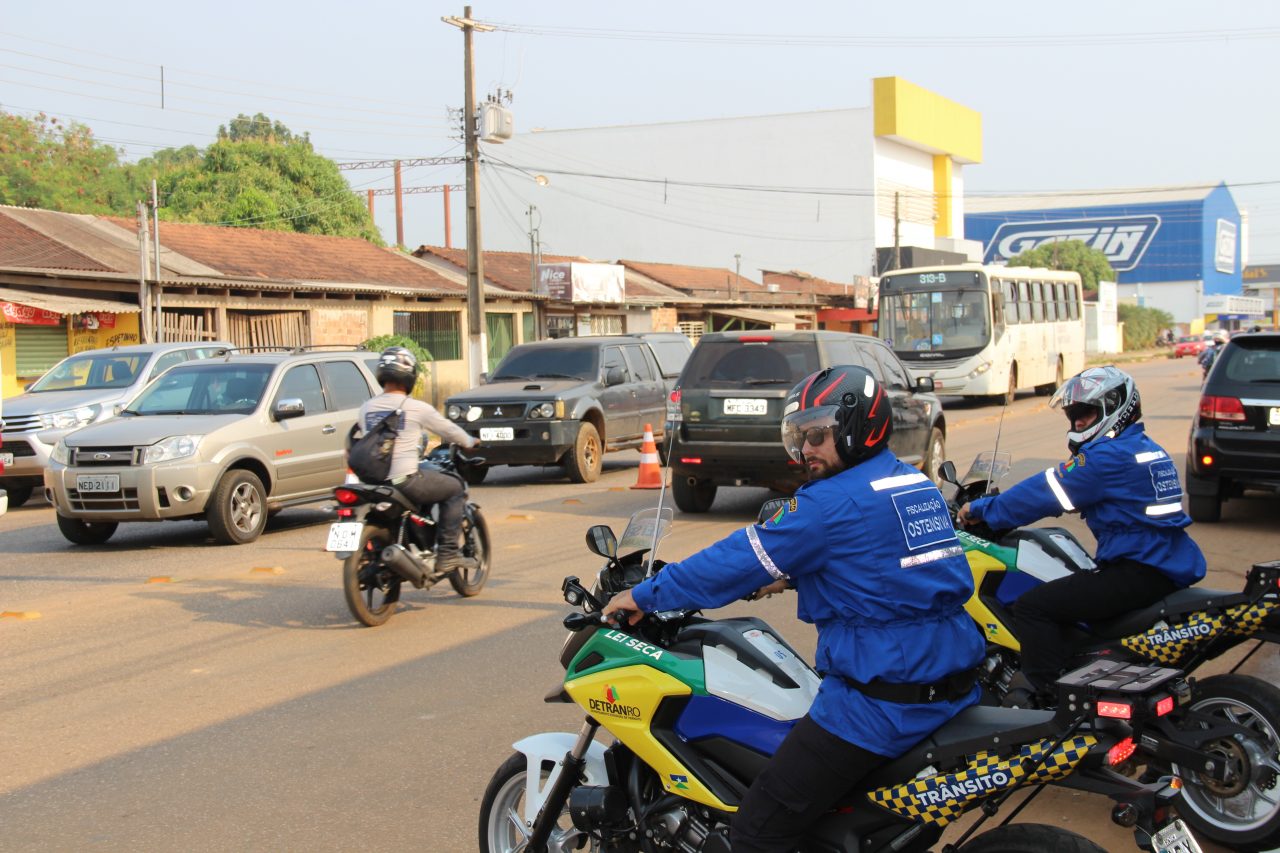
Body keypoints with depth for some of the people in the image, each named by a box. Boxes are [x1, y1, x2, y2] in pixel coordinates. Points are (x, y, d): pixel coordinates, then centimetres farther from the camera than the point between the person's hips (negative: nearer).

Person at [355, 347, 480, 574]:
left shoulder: (366, 408, 7)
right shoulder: (416, 408, -6)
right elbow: (448, 429, 7)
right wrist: (470, 442, 27)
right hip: (405, 481, -6)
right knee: (454, 488, 14)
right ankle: (447, 553, 6)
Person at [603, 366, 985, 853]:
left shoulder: (833, 501, -12)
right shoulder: (919, 485, 13)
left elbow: (739, 560, -9)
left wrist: (646, 596, 1)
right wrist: (791, 576, 33)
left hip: (882, 702, -10)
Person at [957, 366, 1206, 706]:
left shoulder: (1110, 455, -13)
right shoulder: (1146, 449, 19)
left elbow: (1047, 493, -12)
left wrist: (983, 509, -2)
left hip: (1140, 572, -11)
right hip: (1167, 567, 11)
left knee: (1032, 607, -15)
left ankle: (1048, 695, -16)